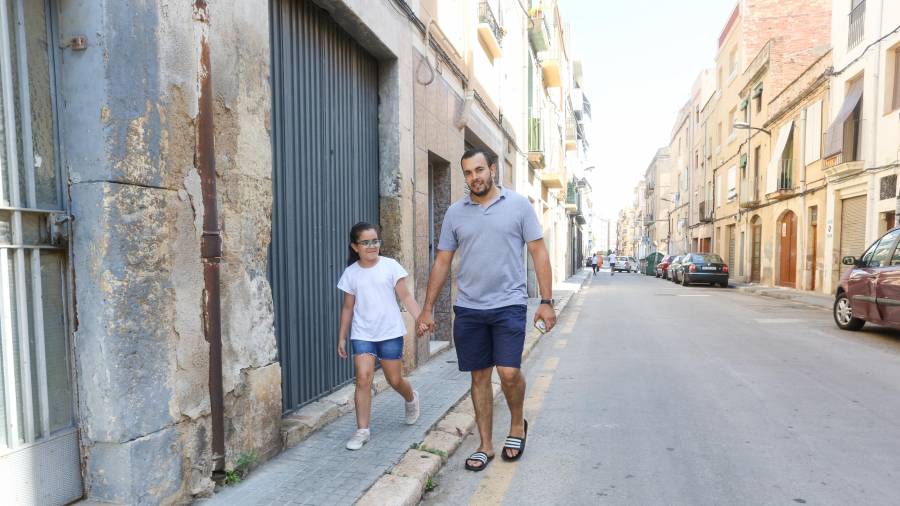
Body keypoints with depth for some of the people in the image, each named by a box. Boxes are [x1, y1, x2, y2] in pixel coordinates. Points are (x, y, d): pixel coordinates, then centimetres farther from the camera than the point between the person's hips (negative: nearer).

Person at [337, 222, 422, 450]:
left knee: (395, 380, 9)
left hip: (390, 332, -1)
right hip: (362, 334, 1)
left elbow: (405, 297, -5)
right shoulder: (351, 273, 1)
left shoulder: (390, 266, -6)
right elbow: (348, 307, 8)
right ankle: (362, 430, 6)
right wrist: (341, 337, 9)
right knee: (363, 378, -9)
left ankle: (411, 399, 44)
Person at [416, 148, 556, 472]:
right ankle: (485, 446, 25)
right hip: (468, 308, 3)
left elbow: (539, 253, 1)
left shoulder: (518, 205, 1)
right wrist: (427, 309, 7)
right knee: (479, 376, 9)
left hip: (509, 304, -2)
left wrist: (546, 302, -5)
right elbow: (442, 262, 9)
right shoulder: (455, 212, 6)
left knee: (509, 372, -11)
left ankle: (517, 424, 21)